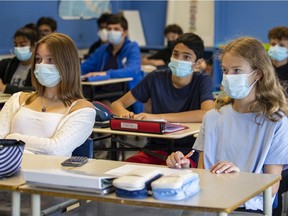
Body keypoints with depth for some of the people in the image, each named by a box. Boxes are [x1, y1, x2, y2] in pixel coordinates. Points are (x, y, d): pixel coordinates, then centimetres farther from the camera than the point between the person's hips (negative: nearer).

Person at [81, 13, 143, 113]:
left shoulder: (132, 48, 2)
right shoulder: (102, 50, 19)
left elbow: (133, 71, -17)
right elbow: (83, 68, 18)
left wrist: (107, 73, -32)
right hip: (101, 95, 5)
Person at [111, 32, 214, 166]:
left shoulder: (202, 81, -4)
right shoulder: (156, 78, 3)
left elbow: (207, 114, -23)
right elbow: (117, 104, 7)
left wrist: (158, 117, -27)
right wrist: (124, 113, -20)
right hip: (155, 148, 3)